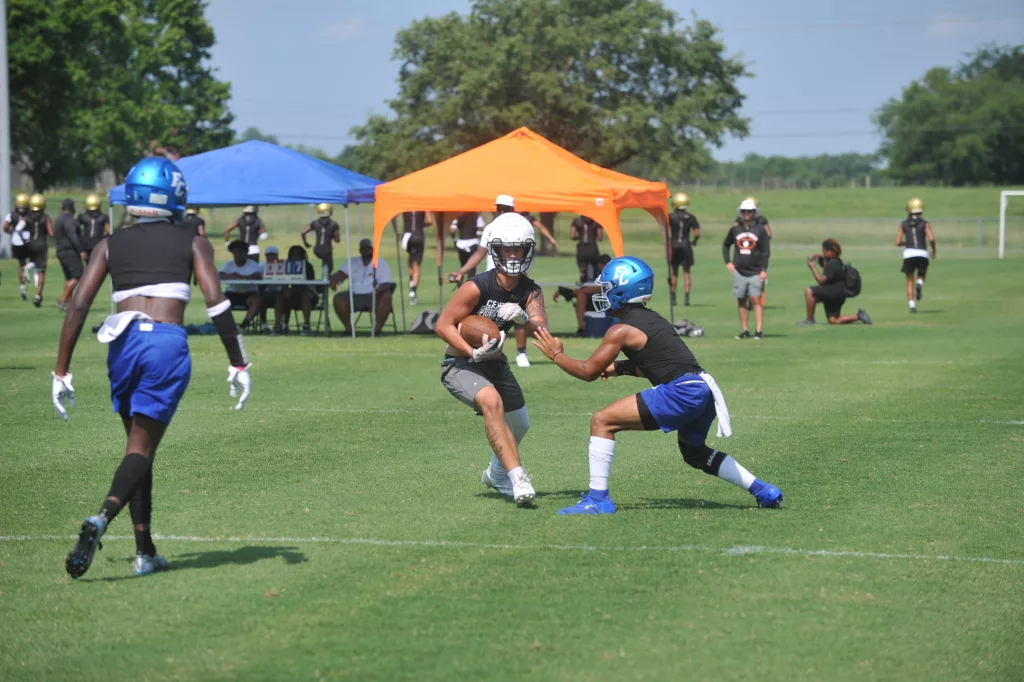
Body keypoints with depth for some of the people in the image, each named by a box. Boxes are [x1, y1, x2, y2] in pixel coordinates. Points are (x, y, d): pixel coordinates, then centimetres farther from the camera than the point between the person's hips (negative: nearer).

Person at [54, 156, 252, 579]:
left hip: (123, 342, 3)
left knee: (139, 444, 17)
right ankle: (102, 518, -31)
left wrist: (61, 372, 7)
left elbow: (79, 305, 6)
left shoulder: (110, 246, 15)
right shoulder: (192, 245, 10)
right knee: (142, 448, -2)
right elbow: (216, 303, -2)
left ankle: (145, 552, 14)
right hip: (168, 342, -3)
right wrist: (238, 362, 2)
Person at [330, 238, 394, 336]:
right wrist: (333, 280, -23)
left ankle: (378, 328, -29)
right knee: (338, 298, -22)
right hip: (355, 295, 3)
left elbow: (386, 284, -8)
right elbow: (340, 274, 3)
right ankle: (348, 327, -12)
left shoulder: (381, 264, 5)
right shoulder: (352, 262, 16)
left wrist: (378, 290, -33)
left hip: (373, 296, -3)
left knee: (386, 297, -34)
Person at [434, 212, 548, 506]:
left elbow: (542, 327, -23)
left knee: (519, 425, 18)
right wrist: (473, 353, -31)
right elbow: (443, 325, -20)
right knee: (491, 401, -34)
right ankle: (517, 476, -36)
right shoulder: (477, 287, -24)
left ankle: (497, 474, 48)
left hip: (495, 363, 7)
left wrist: (524, 318, -44)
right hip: (459, 364, -7)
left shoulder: (530, 291, -7)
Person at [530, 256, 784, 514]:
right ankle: (763, 490, 33)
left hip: (680, 393, -9)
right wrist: (619, 368, 26)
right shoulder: (653, 319, 22)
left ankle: (597, 498, -8)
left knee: (601, 421, -5)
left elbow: (588, 371, 1)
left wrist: (556, 355, 14)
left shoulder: (622, 330, -3)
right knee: (694, 452, 34)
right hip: (704, 390, 9)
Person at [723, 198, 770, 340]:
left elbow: (766, 252, 0)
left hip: (755, 272, -3)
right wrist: (727, 262, 9)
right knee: (741, 301, 5)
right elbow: (725, 245, 21)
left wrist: (764, 270, -8)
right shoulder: (735, 229, 7)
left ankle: (759, 331, -12)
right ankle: (745, 331, 11)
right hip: (739, 271, 3)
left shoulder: (760, 230, 0)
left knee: (756, 300, -10)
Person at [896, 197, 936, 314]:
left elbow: (898, 242, 6)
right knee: (921, 276, 22)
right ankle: (919, 284, -15)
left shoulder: (904, 224, 8)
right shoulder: (925, 224, 4)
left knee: (910, 281, 13)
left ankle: (912, 305, -1)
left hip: (909, 254, 0)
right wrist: (934, 250, 9)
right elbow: (931, 239, -8)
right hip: (922, 254, 0)